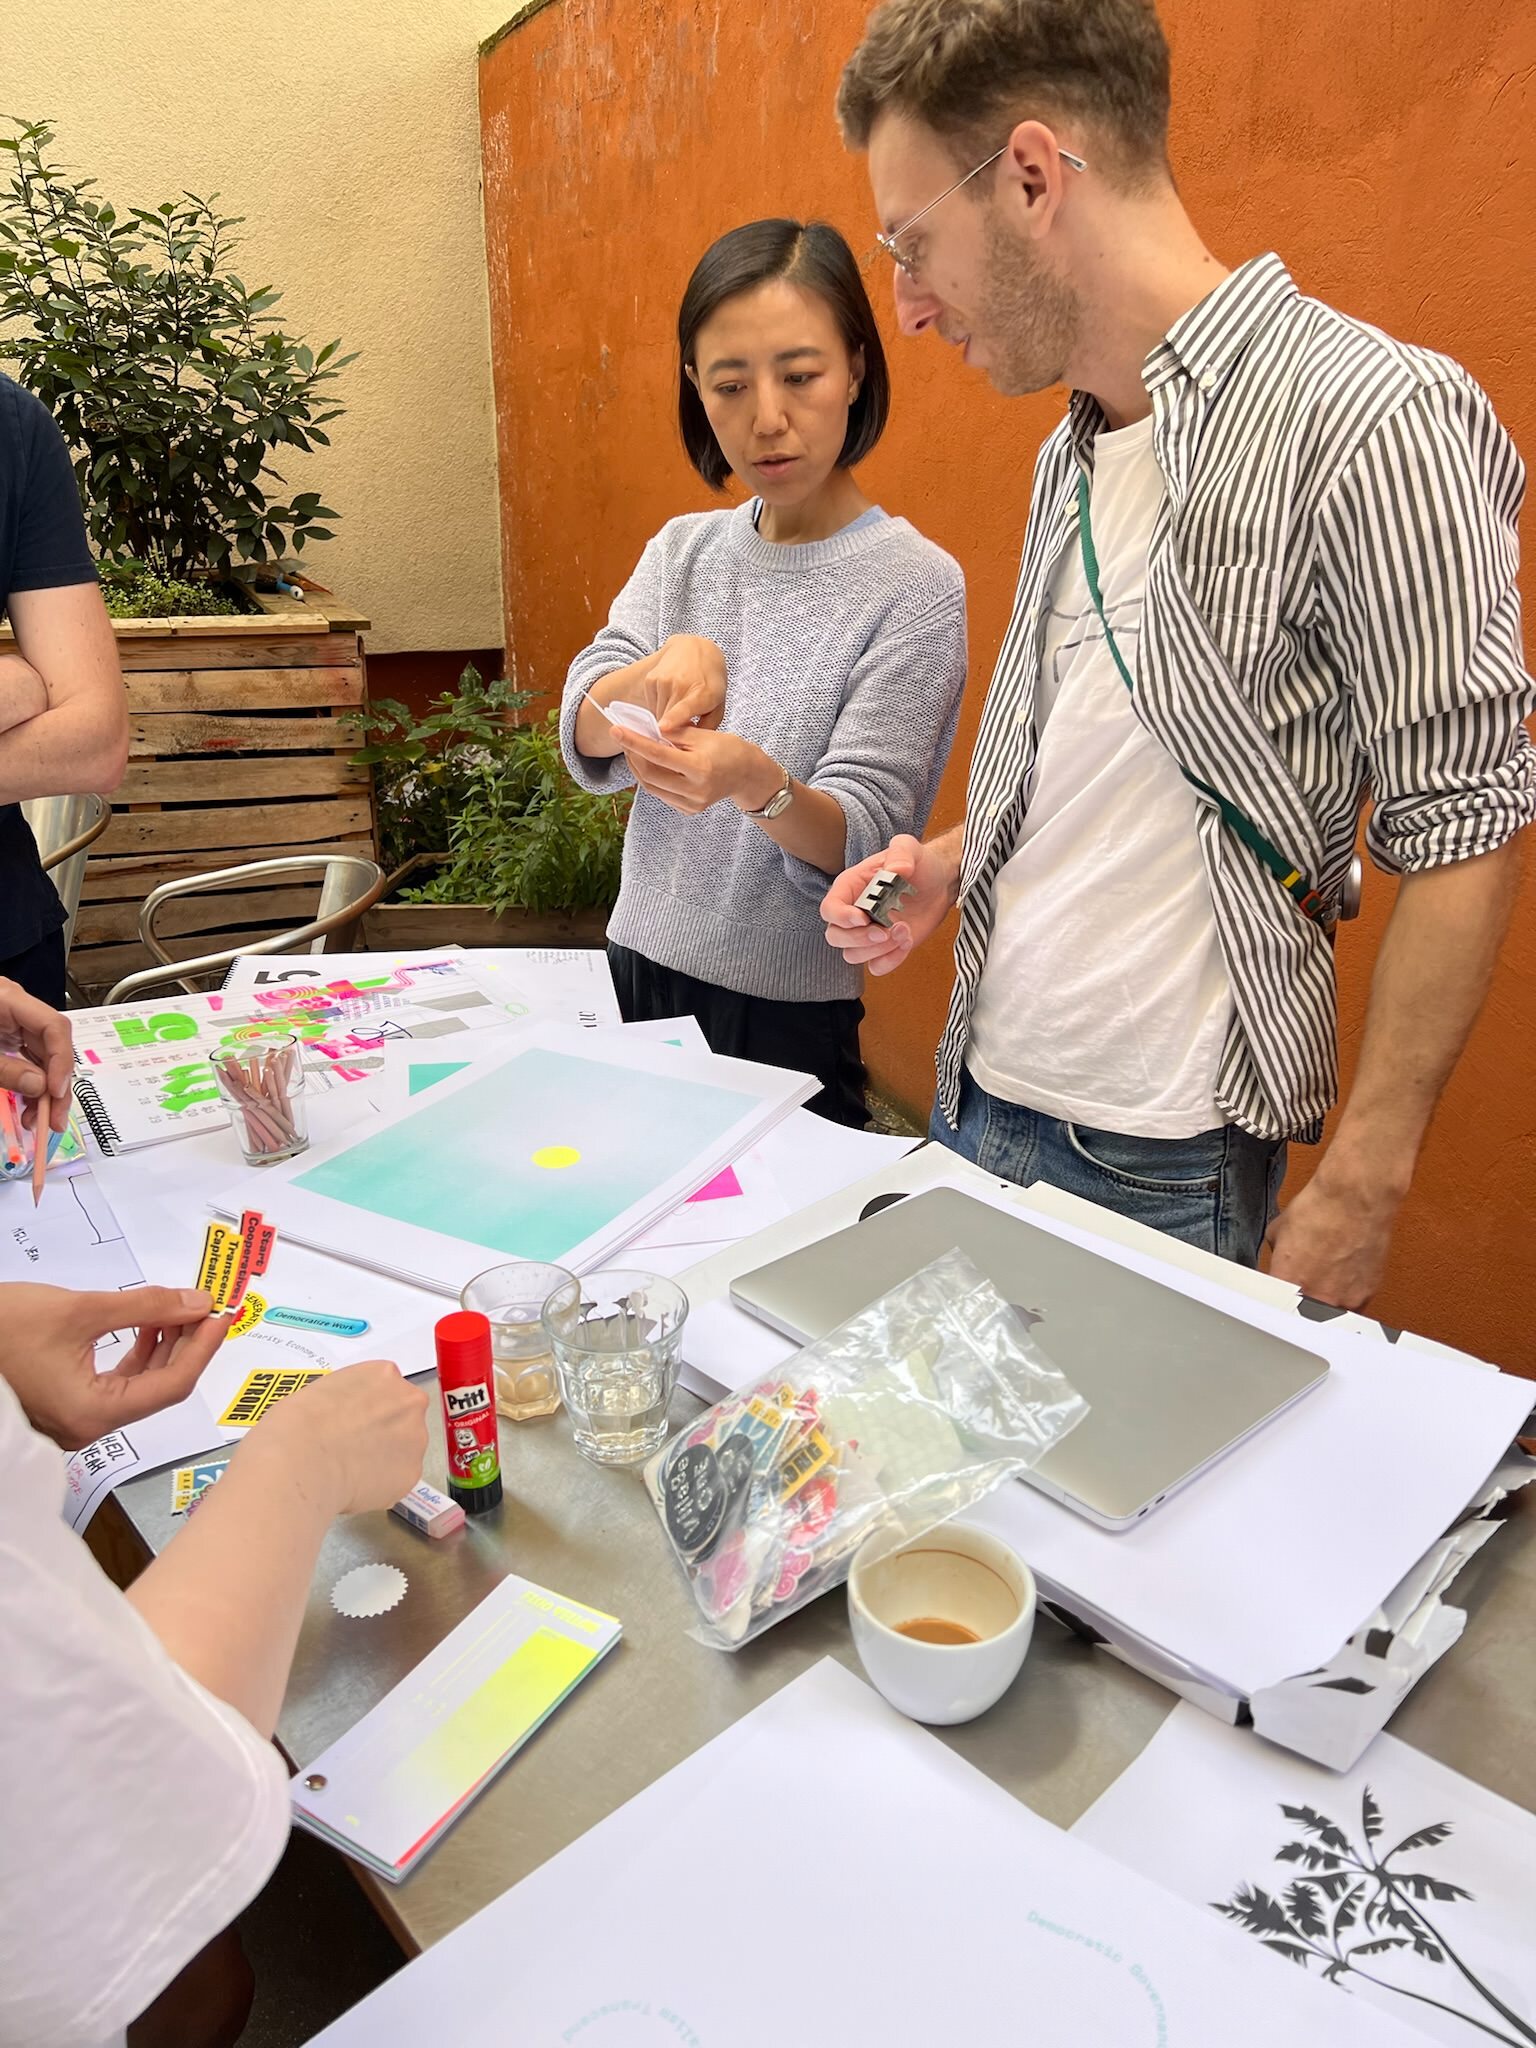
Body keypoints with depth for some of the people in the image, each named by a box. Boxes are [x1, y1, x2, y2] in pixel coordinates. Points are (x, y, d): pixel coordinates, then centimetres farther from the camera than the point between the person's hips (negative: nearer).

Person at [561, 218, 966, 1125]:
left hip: (787, 1015, -4)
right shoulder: (683, 550, 4)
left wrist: (757, 782, -37)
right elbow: (586, 744, -8)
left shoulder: (915, 584, -12)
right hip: (637, 978, 5)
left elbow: (861, 842, -17)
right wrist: (663, 669, -28)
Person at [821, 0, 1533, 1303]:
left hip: (1157, 1166, -7)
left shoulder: (1367, 423, -15)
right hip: (977, 1097, 8)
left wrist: (1357, 1197, -15)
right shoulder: (1079, 445, 10)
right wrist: (957, 866, 3)